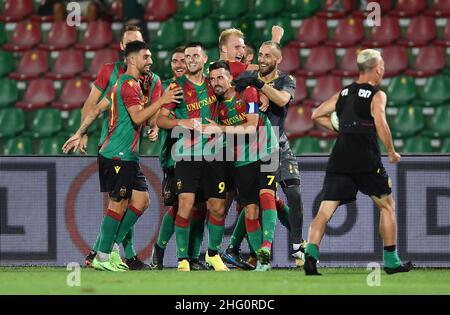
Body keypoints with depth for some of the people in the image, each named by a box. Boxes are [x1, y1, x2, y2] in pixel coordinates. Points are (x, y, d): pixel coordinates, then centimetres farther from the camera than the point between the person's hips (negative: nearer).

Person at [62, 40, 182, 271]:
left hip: (128, 157, 10)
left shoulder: (123, 83, 18)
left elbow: (98, 108, 21)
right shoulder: (130, 85, -13)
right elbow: (138, 117, -24)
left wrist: (79, 134, 24)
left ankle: (113, 245, 13)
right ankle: (103, 257, 0)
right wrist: (162, 101, -22)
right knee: (118, 204, -6)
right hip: (119, 155, -10)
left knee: (141, 199, 7)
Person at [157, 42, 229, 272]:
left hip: (213, 155, 4)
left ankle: (213, 253, 27)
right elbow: (160, 119, -3)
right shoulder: (177, 87, -1)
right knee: (186, 205, -14)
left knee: (218, 208, 6)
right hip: (187, 155, -4)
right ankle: (182, 259, -6)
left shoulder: (212, 84, 9)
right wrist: (183, 122, -18)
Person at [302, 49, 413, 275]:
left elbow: (317, 115, 20)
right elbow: (380, 125, -15)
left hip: (339, 159, 4)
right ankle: (391, 261, 17)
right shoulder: (377, 95, -1)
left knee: (325, 211, -1)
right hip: (366, 160, -4)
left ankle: (311, 253, -24)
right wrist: (392, 152, -2)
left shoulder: (343, 93, 16)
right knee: (387, 206, 15)